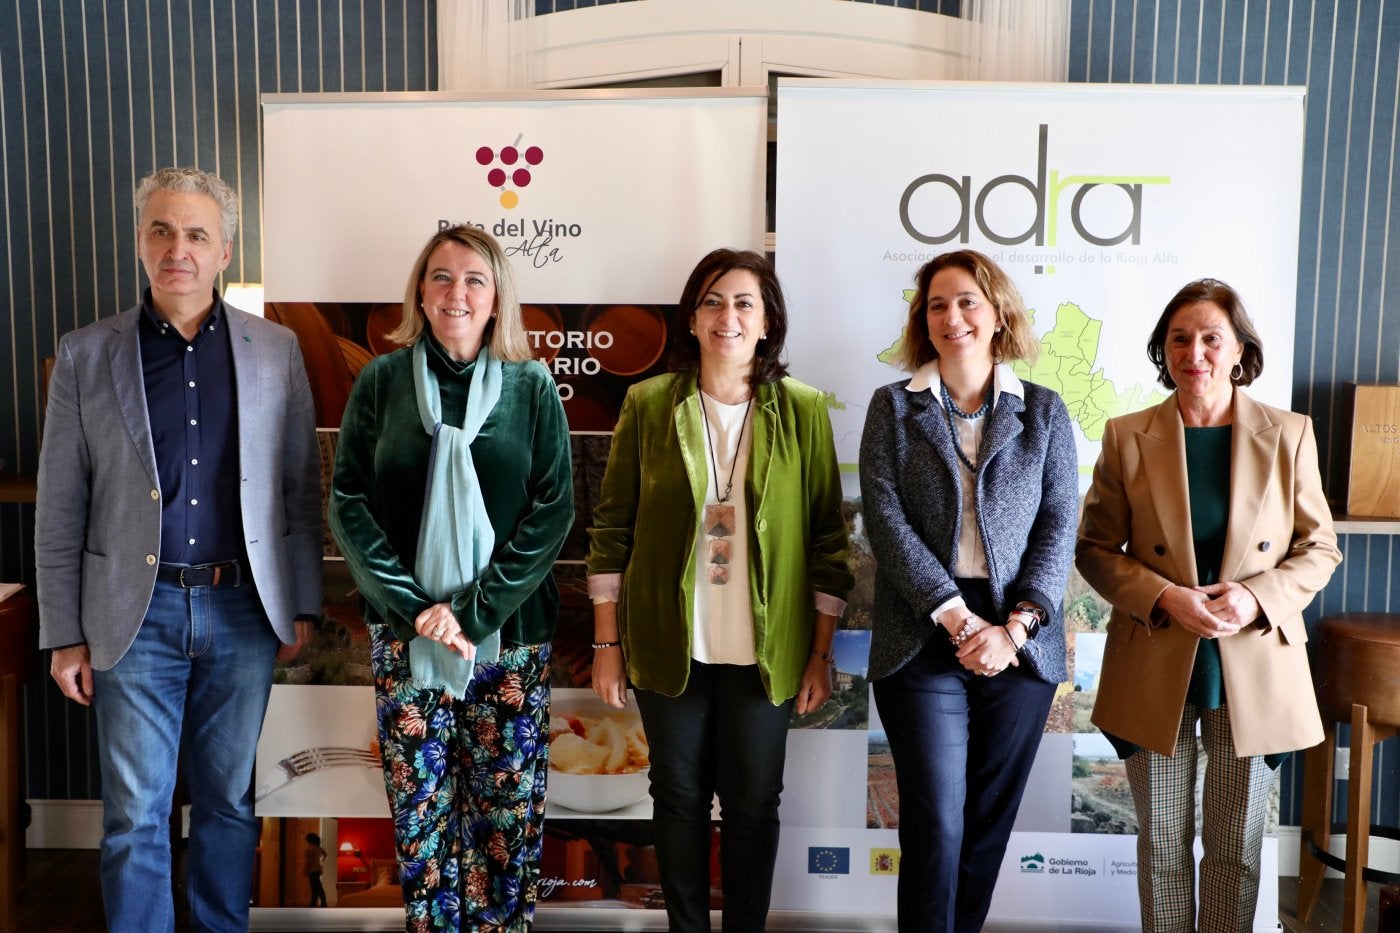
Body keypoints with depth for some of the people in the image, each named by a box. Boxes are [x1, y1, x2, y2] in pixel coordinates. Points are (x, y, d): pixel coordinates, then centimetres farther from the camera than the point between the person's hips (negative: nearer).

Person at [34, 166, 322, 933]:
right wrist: (65, 636, 0)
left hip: (243, 610, 1)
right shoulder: (85, 355, 0)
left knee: (229, 803, 14)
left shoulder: (276, 351, 2)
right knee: (135, 819, 7)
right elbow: (59, 510, 1)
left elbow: (301, 488, 4)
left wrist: (302, 605, 3)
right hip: (137, 612, 0)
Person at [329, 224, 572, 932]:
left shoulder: (532, 386, 0)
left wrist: (474, 609, -12)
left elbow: (553, 509, -4)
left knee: (507, 804, 6)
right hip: (405, 633, 1)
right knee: (420, 802, 7)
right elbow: (349, 504, -1)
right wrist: (414, 608, -11)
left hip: (509, 632, 0)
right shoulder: (381, 381, 2)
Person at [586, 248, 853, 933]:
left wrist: (821, 653, 0)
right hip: (668, 644, 1)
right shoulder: (647, 404, -2)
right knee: (678, 797, 13)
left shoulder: (803, 410, -2)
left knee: (753, 802, 10)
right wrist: (607, 644, 0)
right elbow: (612, 527, 1)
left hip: (764, 650, 0)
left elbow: (828, 537, 0)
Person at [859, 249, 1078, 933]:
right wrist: (960, 621, -13)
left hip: (1019, 647, 2)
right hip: (922, 646, -2)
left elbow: (1059, 526, 2)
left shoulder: (1043, 411, 8)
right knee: (934, 825, -2)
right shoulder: (894, 407, 4)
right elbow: (885, 518, -5)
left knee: (989, 824, 11)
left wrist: (1014, 628, -11)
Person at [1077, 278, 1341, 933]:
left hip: (1254, 669, 1)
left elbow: (1319, 548, 4)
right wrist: (1164, 597, -16)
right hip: (1155, 670, 0)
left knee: (1237, 847, 13)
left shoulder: (1289, 435, 0)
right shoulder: (1127, 438, -1)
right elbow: (1095, 548, 0)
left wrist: (1259, 597, -14)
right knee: (1162, 842, 12)